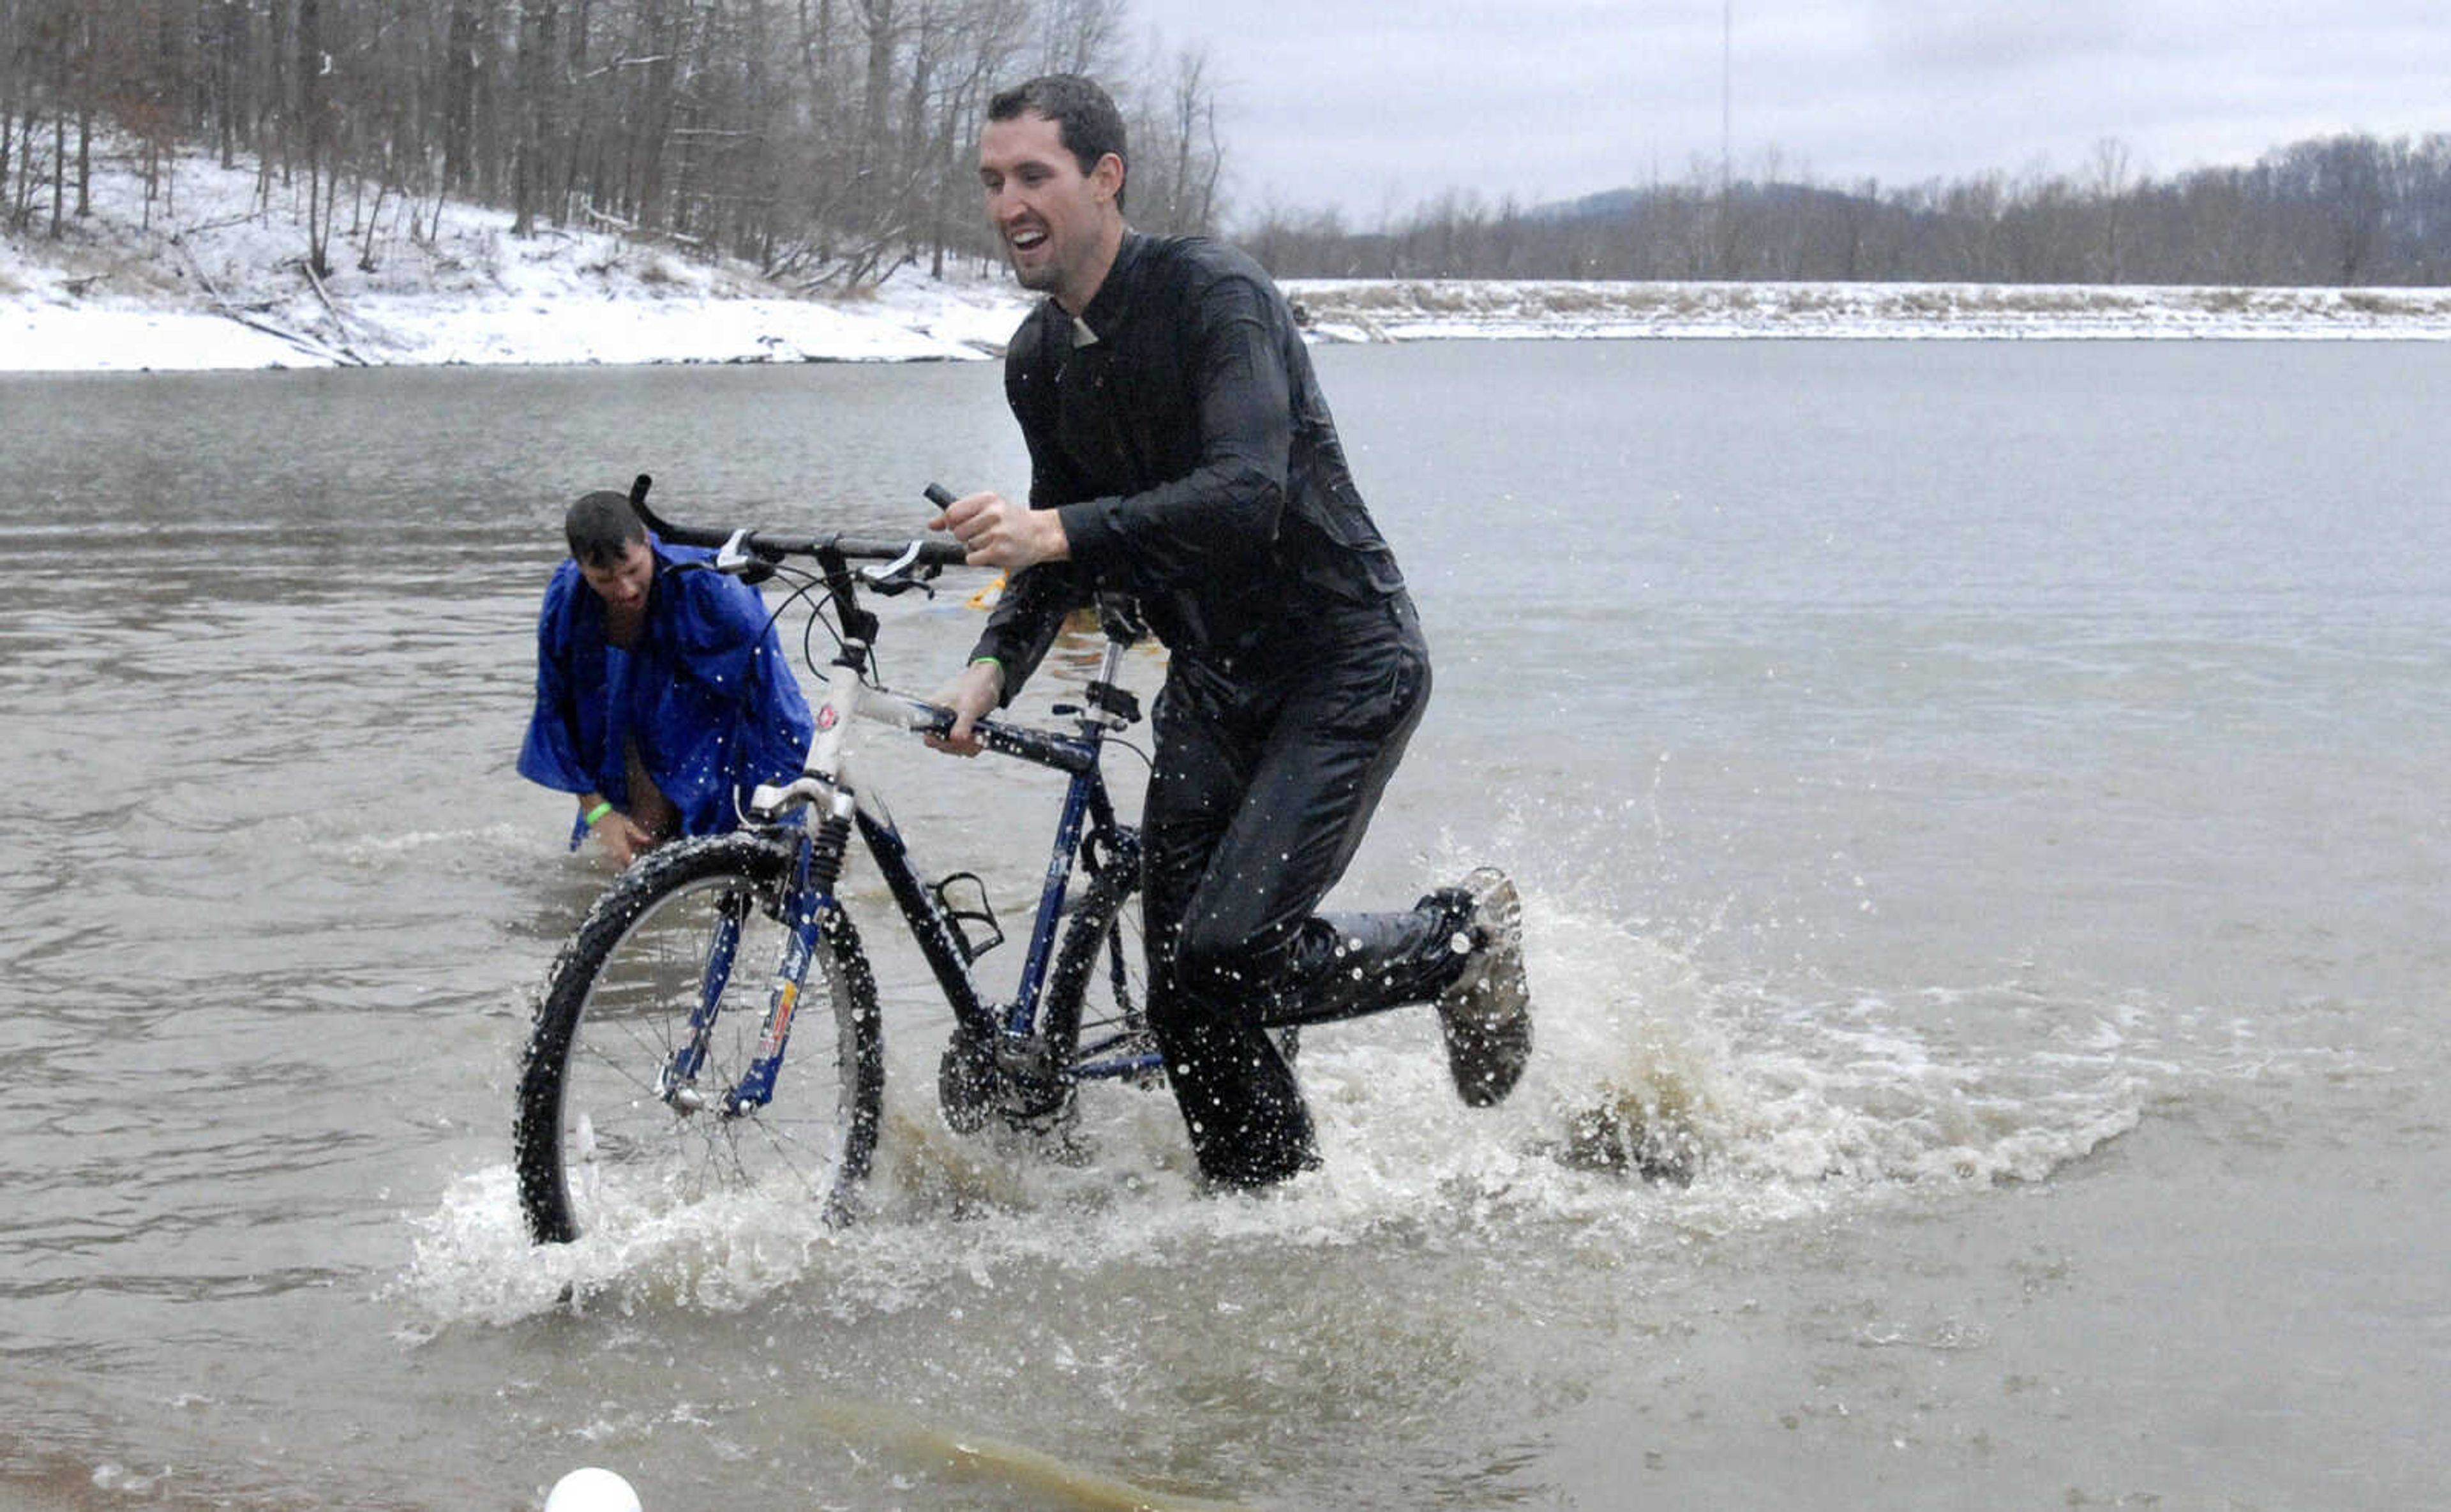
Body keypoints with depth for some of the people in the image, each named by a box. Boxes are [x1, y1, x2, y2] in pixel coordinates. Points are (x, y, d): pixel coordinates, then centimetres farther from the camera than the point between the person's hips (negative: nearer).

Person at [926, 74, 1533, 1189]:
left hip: (1346, 662, -7)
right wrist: (993, 668, -7)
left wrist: (1056, 531, -44)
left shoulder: (1214, 294, -20)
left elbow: (1248, 495, -34)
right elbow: (1064, 546, 12)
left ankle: (1462, 940, 8)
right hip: (1213, 681, 7)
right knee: (1185, 999, 1)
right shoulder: (1039, 357, 3)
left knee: (1231, 950, -19)